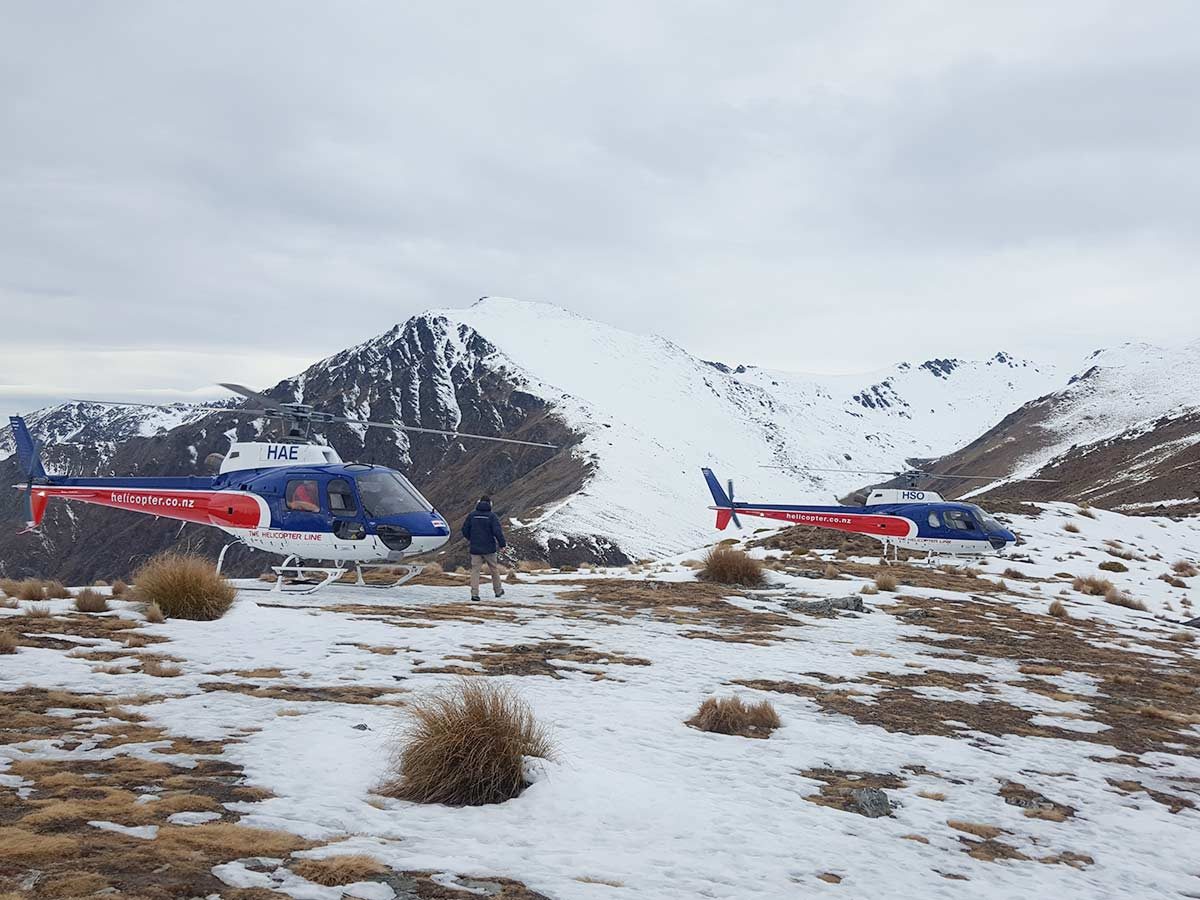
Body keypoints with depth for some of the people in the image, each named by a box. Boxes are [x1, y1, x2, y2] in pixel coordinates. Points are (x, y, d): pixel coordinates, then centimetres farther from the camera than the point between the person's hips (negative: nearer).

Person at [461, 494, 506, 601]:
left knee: (475, 570, 2)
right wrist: (502, 544, -6)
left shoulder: (472, 515, 3)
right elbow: (498, 531, -15)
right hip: (489, 548, -2)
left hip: (475, 548, 2)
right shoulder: (492, 516, -7)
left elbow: (465, 529, 9)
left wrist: (469, 539, 28)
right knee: (494, 569, 15)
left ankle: (474, 593, -9)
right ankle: (498, 590, 26)